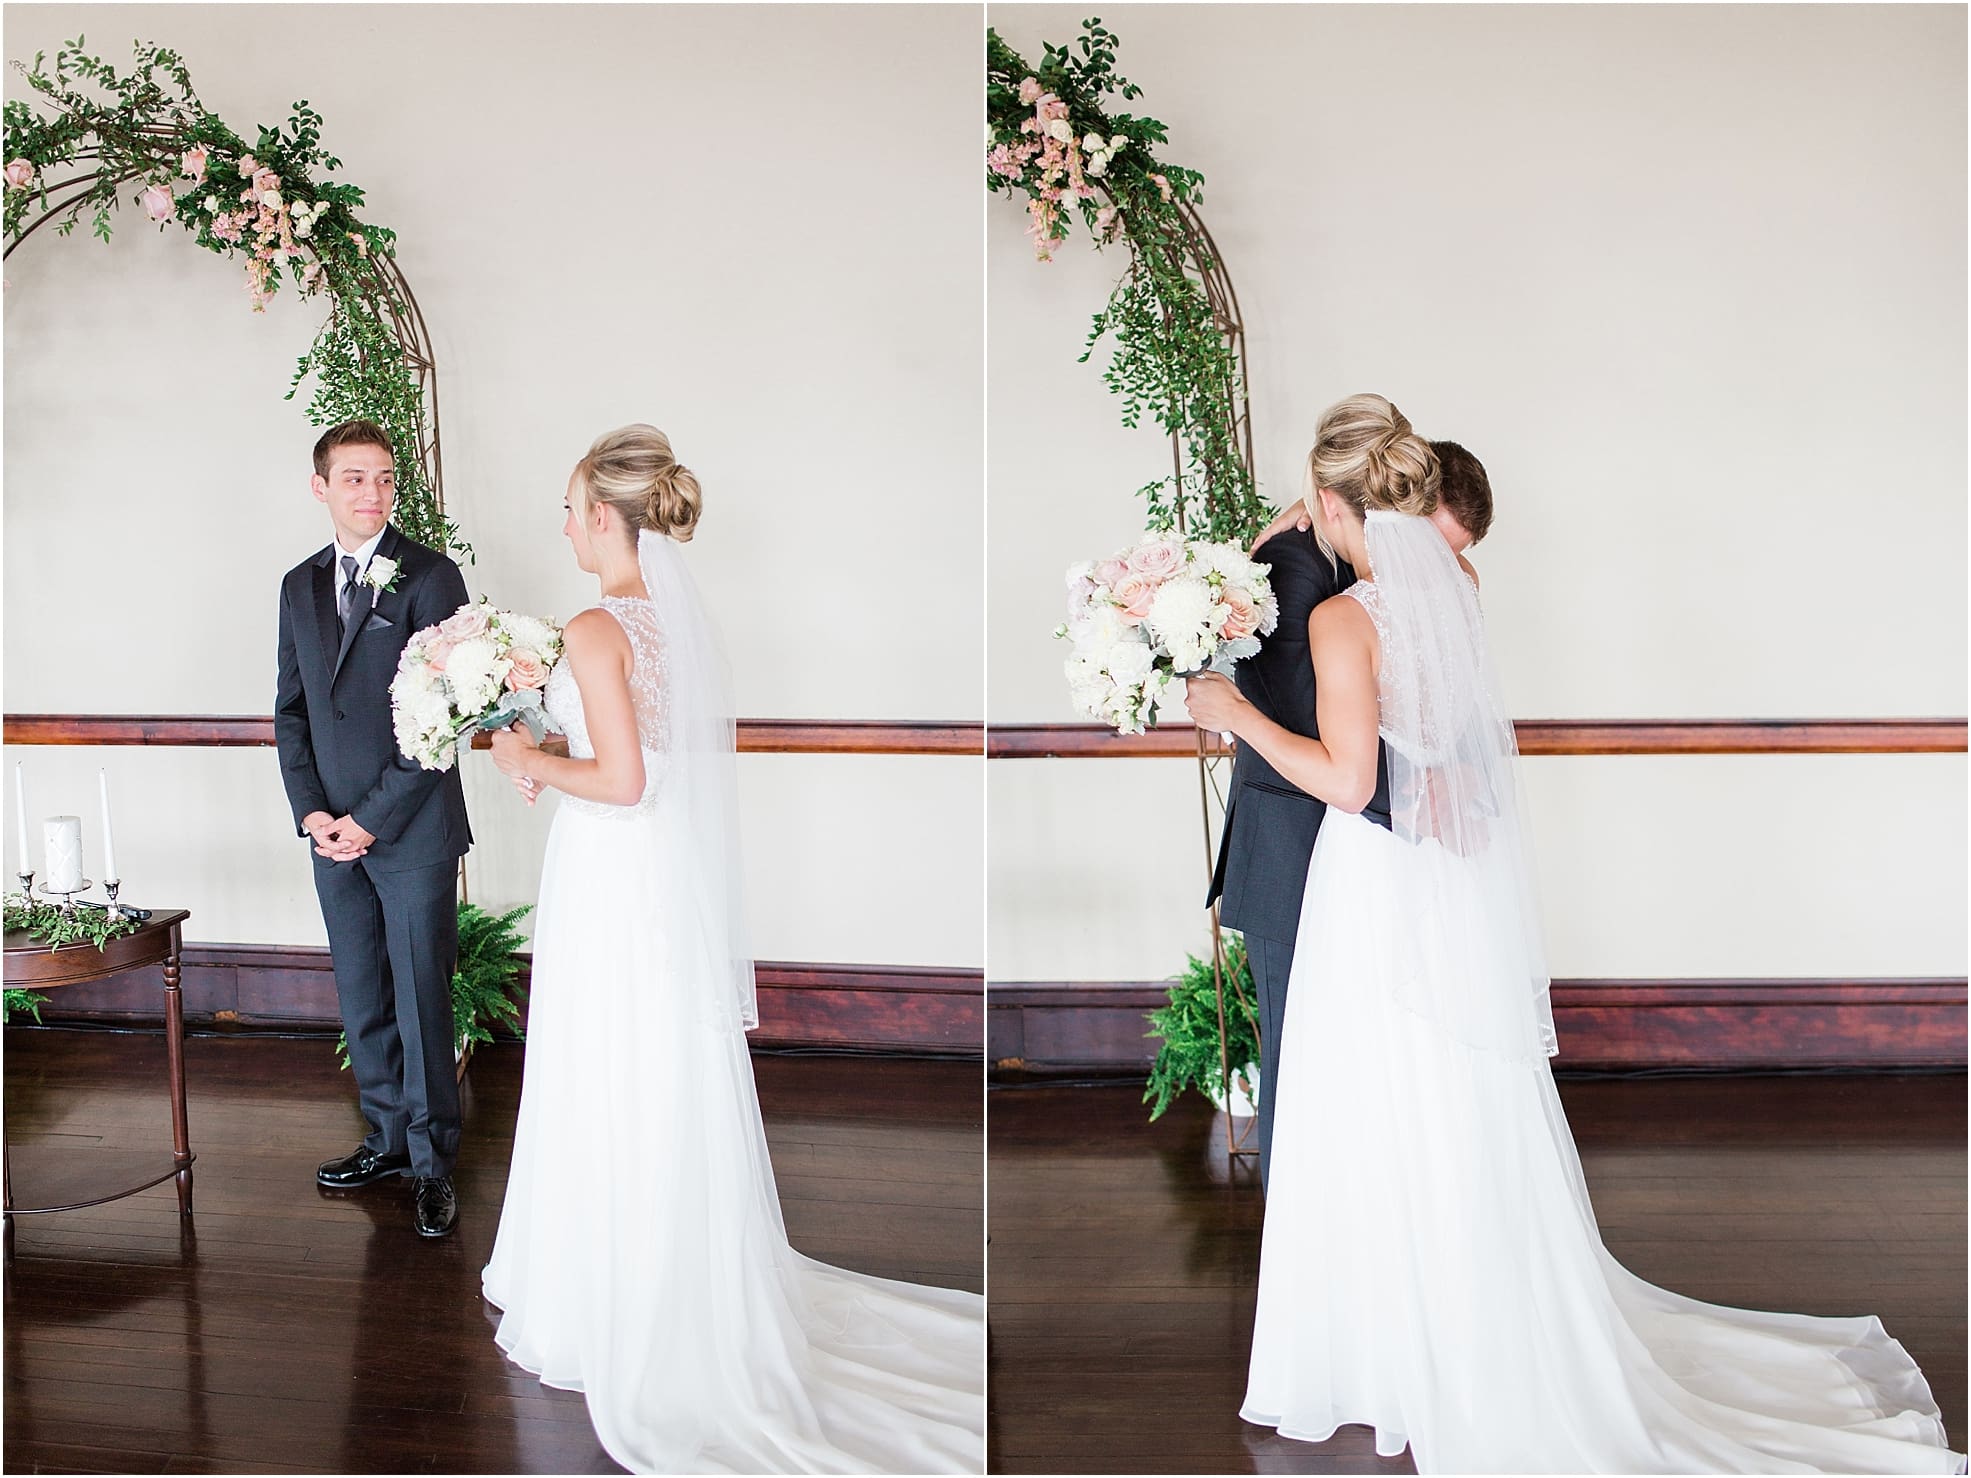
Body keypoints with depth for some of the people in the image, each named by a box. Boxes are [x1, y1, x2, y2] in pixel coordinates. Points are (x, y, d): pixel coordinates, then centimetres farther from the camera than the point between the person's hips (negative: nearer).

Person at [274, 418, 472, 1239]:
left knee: (421, 1000, -1)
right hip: (334, 832, 6)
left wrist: (371, 817, -12)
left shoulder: (430, 578, -6)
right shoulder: (300, 586, 12)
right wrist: (311, 812, -1)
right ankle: (389, 1139, 27)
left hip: (413, 831, -5)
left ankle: (432, 1164, 10)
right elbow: (291, 709, 13)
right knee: (361, 998, 13)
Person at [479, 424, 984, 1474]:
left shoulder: (597, 629, -17)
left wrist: (536, 763, -5)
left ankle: (593, 1313, 17)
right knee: (676, 1091, 16)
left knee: (601, 1096, 4)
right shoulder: (686, 615, 7)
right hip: (678, 881, 8)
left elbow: (620, 779, -22)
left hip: (611, 881, -8)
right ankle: (698, 1296, 29)